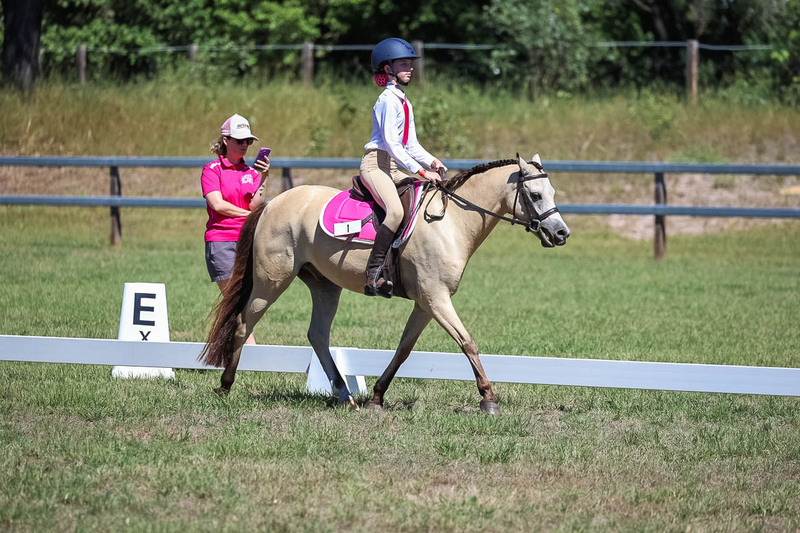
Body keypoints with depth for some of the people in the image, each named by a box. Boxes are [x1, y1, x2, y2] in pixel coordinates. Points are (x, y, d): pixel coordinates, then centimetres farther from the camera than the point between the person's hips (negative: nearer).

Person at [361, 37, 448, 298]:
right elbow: (391, 143, -19)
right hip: (375, 162, -10)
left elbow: (411, 144, 21)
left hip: (391, 168, 10)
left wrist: (431, 162, 3)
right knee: (396, 211, -30)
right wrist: (421, 171, -21)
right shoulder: (388, 100, -11)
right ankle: (374, 274, -32)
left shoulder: (404, 102, 19)